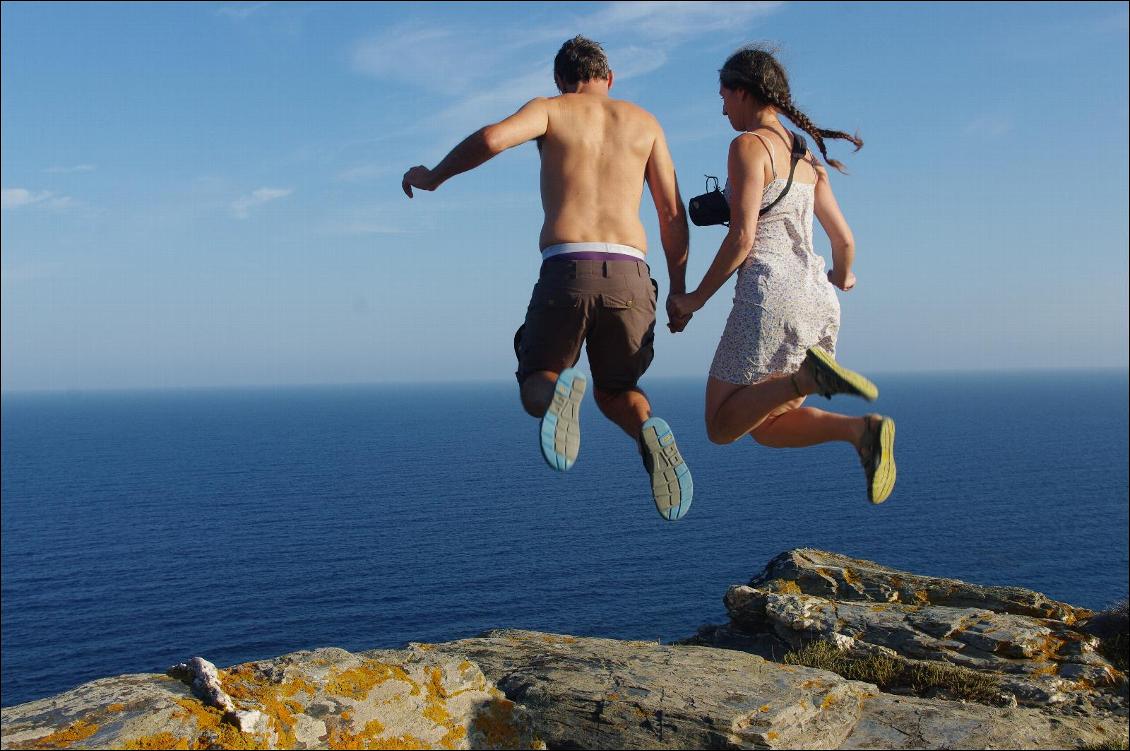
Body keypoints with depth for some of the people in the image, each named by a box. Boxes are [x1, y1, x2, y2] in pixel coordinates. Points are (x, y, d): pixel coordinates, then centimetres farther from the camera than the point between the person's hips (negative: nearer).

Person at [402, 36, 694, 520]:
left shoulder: (550, 109, 15)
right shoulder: (643, 121, 22)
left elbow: (492, 138, -7)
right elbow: (673, 215, 16)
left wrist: (432, 177, 10)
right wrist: (679, 291, 24)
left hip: (566, 271, -2)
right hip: (628, 276, 2)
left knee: (536, 388, 15)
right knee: (615, 394, 22)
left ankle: (557, 392, -25)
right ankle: (650, 432, -16)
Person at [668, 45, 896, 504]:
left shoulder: (749, 145, -4)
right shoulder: (807, 158, 19)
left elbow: (742, 238, -12)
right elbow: (844, 240, 22)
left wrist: (695, 299, -1)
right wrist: (841, 278, 44)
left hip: (771, 293, -8)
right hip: (819, 299, 8)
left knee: (721, 427, 3)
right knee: (766, 428, 18)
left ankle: (807, 376, -20)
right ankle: (862, 429, -8)